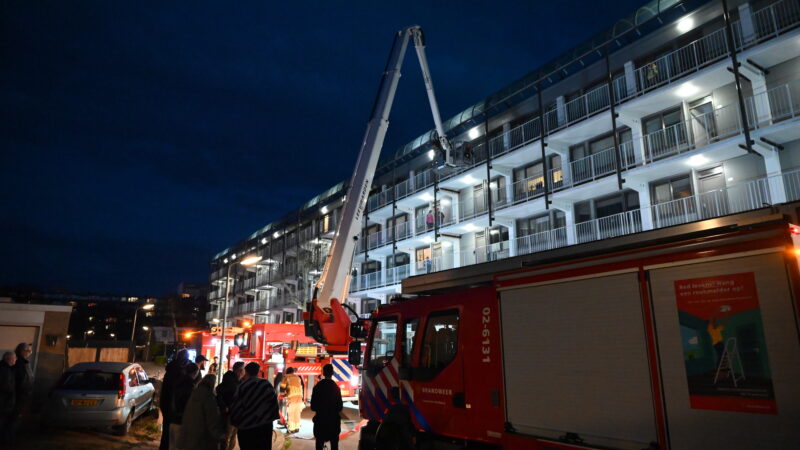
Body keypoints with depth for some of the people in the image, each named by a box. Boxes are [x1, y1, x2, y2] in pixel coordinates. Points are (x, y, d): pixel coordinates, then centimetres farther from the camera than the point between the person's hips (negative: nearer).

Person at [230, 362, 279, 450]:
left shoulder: (242, 386, -6)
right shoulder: (266, 384, -1)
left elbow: (236, 406, -5)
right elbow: (274, 402, -2)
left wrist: (235, 422, 8)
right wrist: (271, 418, 5)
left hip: (246, 426, -1)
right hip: (265, 424, 1)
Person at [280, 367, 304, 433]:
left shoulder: (286, 377, 9)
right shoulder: (297, 377, 21)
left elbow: (282, 386, 0)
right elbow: (301, 386, 17)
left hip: (292, 396, -4)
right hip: (299, 395, 4)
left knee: (291, 413, 0)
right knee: (297, 413, 11)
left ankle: (291, 428, -2)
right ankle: (297, 427, 14)